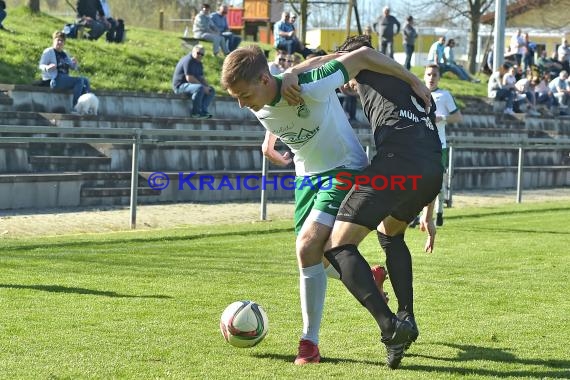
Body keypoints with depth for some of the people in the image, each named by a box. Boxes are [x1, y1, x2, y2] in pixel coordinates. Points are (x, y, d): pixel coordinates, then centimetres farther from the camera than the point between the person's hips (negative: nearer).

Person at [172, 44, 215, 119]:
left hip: (190, 85, 10)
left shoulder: (199, 64, 15)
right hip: (181, 86, -10)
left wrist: (208, 87, -5)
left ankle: (203, 111, -16)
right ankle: (195, 112, -24)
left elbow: (202, 78, 17)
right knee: (200, 88, -35)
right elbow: (189, 78, -24)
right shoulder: (188, 60, -17)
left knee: (211, 91, 1)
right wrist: (204, 87, -21)